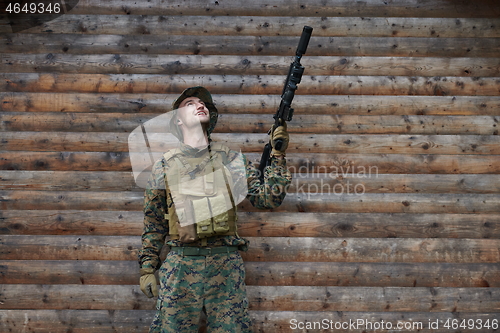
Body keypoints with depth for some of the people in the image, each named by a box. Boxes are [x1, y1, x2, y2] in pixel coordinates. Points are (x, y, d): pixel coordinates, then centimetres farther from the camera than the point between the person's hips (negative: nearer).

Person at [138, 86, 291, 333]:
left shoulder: (232, 159, 10)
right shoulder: (165, 164, 9)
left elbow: (268, 199, 4)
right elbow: (153, 223, 11)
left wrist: (277, 154, -4)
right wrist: (147, 268, 5)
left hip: (226, 264, 1)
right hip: (180, 265, 0)